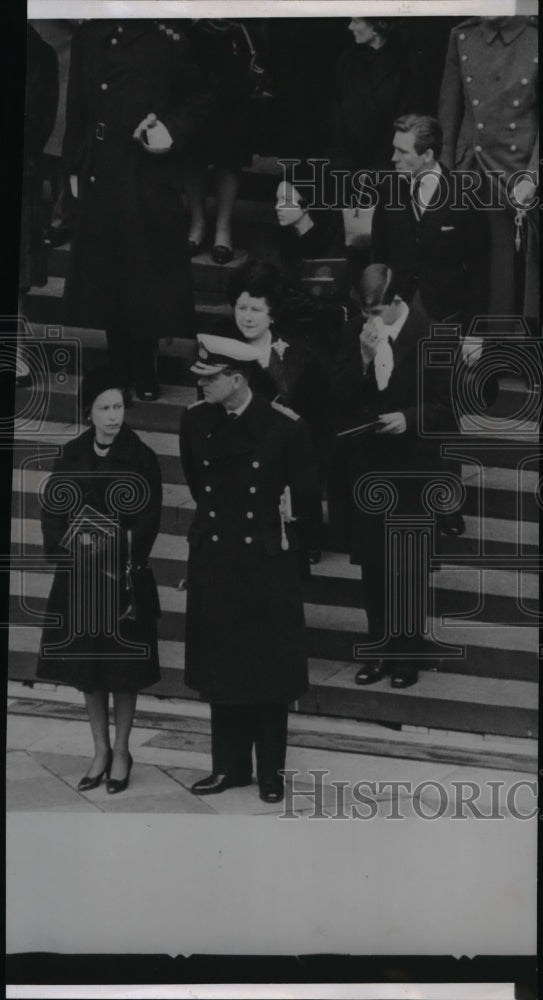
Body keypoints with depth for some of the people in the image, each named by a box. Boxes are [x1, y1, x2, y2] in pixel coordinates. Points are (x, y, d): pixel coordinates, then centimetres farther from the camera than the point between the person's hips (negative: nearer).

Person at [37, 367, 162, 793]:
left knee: (124, 669, 4)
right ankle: (101, 750, 24)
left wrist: (114, 541, -18)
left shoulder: (141, 458, -7)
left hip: (125, 577, -4)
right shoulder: (73, 456, 4)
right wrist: (73, 539, -10)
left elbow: (148, 523, -8)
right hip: (80, 577, 4)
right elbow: (52, 510, 5)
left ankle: (121, 752, 19)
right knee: (87, 668, 10)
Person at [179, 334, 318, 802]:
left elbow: (304, 489, -1)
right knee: (220, 667, 10)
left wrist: (280, 530, 7)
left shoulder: (284, 426, -15)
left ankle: (271, 770, 18)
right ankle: (229, 764, 23)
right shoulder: (195, 420, -3)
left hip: (267, 563, -4)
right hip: (213, 559, 4)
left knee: (270, 670, 6)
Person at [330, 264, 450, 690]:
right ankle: (380, 646, 25)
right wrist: (363, 358, -19)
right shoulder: (355, 331, -2)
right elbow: (340, 395, -5)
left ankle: (408, 651, 21)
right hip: (364, 461, 4)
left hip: (411, 465, -3)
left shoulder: (428, 335, -12)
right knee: (372, 560, 11)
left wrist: (410, 418, -23)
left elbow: (442, 404, -6)